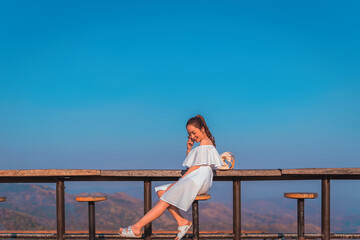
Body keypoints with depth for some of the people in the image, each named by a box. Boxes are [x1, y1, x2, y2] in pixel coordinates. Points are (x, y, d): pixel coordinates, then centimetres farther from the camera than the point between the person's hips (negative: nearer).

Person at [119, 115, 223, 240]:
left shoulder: (205, 142, -4)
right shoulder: (206, 143, 27)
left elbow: (197, 166, -11)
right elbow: (190, 165, 26)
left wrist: (180, 180, -9)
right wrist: (189, 149, 12)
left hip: (198, 180, -10)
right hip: (192, 180, 10)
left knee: (166, 200, -19)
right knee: (161, 192, -4)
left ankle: (137, 227, -24)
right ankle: (181, 221, -14)